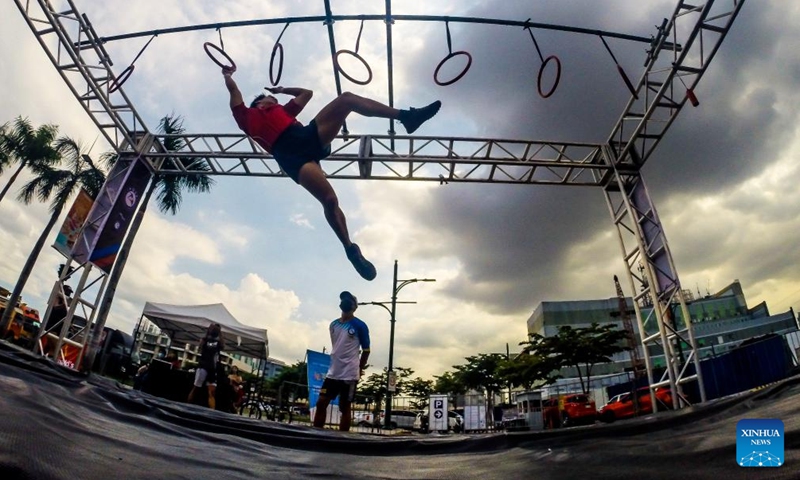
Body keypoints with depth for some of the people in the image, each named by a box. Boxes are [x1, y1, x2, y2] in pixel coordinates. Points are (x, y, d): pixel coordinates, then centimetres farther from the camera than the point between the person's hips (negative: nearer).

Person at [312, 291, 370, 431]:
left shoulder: (360, 326, -7)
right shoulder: (333, 324, 10)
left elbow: (366, 350, -2)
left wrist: (359, 369, 2)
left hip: (349, 374, -5)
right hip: (333, 373, 5)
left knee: (344, 407, 3)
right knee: (321, 403, 4)